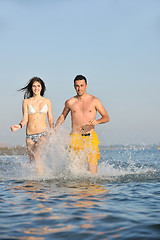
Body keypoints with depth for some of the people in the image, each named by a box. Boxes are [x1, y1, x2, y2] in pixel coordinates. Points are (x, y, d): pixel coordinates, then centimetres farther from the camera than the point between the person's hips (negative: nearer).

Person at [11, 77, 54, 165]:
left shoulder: (47, 101, 9)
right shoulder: (26, 101, 8)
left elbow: (50, 119, 10)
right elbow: (25, 118, 0)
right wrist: (20, 125, -21)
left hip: (43, 134, -2)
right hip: (30, 135, 2)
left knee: (36, 153, -26)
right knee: (32, 161, 1)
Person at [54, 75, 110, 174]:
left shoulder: (94, 101, 5)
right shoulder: (70, 102, 10)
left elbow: (107, 117, 6)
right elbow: (63, 116, 27)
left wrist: (97, 122, -15)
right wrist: (55, 129, 13)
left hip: (90, 138, -1)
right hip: (75, 137, 1)